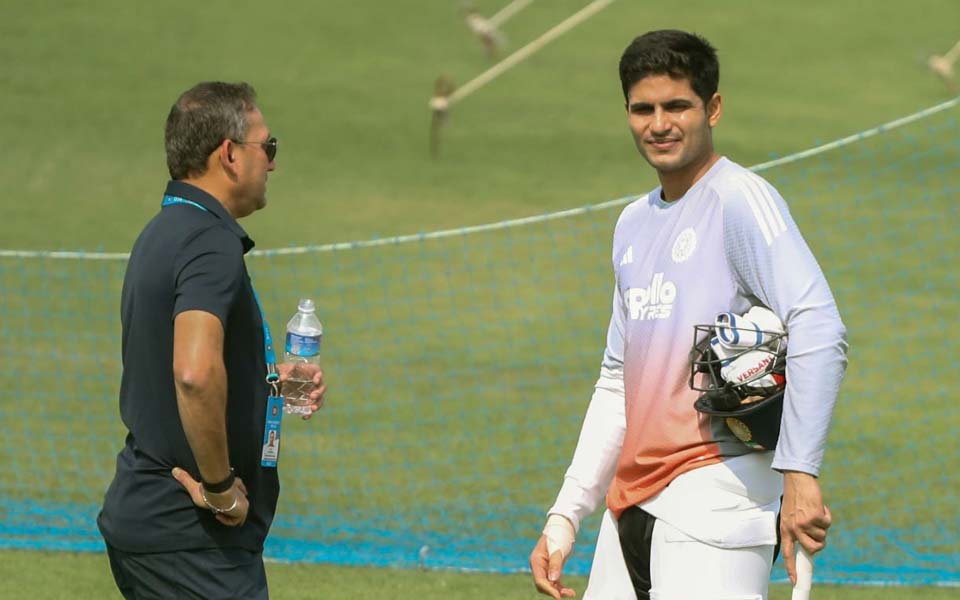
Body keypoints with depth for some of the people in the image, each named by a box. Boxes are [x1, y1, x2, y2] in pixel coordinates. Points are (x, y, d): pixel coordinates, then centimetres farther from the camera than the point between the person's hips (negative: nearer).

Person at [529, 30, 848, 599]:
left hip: (713, 500, -8)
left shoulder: (741, 200, -7)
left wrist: (799, 471, -26)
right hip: (630, 509, 8)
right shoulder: (633, 223, 19)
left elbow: (818, 331, -19)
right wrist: (566, 513, 19)